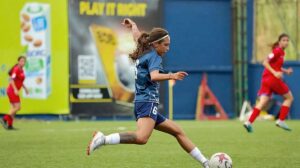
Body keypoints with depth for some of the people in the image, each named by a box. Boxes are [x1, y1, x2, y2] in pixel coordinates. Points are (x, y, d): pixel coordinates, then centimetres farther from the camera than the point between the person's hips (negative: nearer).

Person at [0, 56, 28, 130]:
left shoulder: (21, 70, 13)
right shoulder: (16, 69, -15)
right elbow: (11, 80, -23)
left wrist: (25, 88, 21)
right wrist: (15, 89, -30)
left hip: (14, 91, 10)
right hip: (12, 90, -10)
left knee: (14, 108, 9)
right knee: (18, 107, -14)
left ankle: (9, 125, 9)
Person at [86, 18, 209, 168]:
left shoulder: (142, 53, 19)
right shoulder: (154, 56, -6)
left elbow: (137, 36, 40)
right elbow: (154, 76, -26)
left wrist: (133, 25, 59)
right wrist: (171, 76, -41)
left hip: (142, 102, 11)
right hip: (148, 103, -11)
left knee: (178, 132, 15)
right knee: (142, 137, -35)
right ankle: (102, 139, -38)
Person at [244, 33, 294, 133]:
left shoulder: (281, 52, 16)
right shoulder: (277, 51, -11)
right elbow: (265, 63, -18)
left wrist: (285, 71, 14)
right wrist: (275, 73, -26)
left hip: (266, 79, 8)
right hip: (273, 79, -8)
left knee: (262, 102, -2)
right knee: (289, 97, 8)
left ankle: (249, 122, -15)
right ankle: (281, 120, 6)